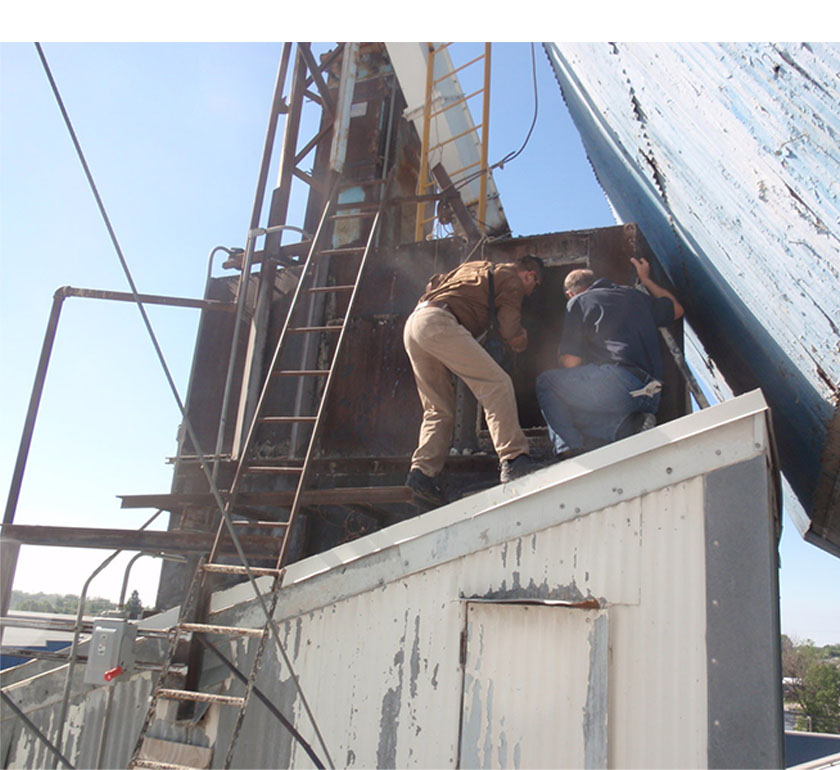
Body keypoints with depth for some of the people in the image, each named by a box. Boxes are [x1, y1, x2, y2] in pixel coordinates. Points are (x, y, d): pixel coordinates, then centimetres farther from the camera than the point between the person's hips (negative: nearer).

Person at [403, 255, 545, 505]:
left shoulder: (475, 267, 33)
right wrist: (522, 337, 26)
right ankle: (514, 460, -23)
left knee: (439, 409, 10)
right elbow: (511, 334, 3)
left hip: (412, 324, 9)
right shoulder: (510, 279, 10)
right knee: (496, 383, -14)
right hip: (437, 322, -9)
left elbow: (434, 284, 36)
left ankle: (422, 471, -2)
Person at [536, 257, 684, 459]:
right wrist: (646, 280, 51)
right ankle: (625, 426, -4)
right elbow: (677, 309, 43)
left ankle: (569, 449, -7)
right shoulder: (634, 295, 25)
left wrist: (561, 353, 27)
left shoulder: (578, 301, 9)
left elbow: (570, 363, 3)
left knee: (546, 382, 12)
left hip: (619, 382, -7)